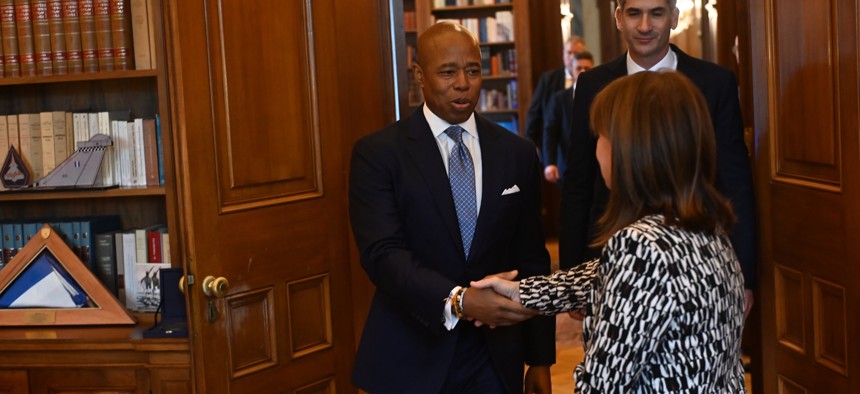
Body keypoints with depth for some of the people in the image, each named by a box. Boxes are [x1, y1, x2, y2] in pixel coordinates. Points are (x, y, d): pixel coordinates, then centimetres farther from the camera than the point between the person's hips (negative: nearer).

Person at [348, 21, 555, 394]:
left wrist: (540, 357, 7)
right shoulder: (378, 153, -6)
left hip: (495, 357, 3)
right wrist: (457, 301, -30)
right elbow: (383, 254, -16)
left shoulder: (518, 153, 5)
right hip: (411, 358, -3)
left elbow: (531, 260, 7)